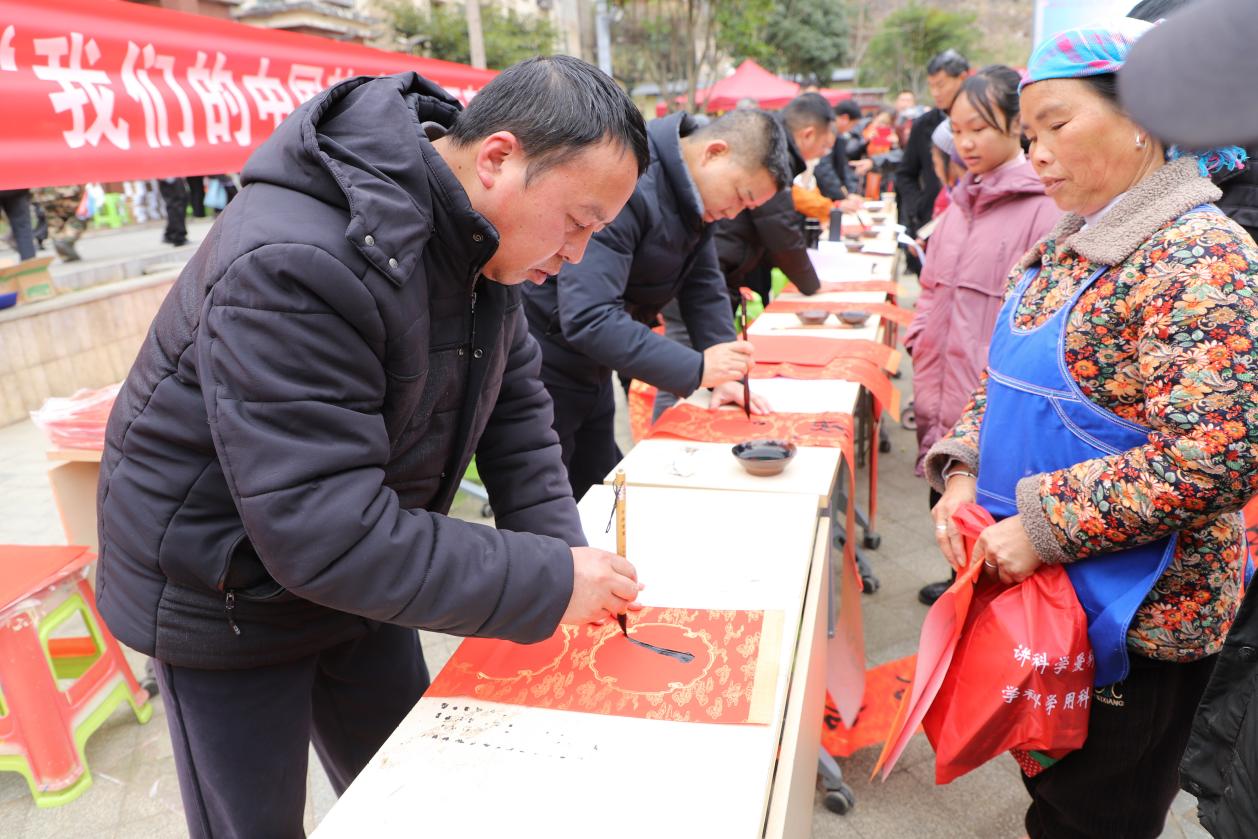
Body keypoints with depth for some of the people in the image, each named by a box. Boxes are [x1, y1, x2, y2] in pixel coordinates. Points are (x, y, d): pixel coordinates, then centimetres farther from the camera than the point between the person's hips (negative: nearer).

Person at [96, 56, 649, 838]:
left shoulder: (483, 230, -8)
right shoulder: (296, 262, -35)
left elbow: (514, 395, -1)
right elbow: (324, 533, -36)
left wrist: (563, 550, -12)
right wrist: (546, 584, -31)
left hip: (358, 566, 7)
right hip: (226, 597, -6)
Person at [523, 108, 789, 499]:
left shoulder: (693, 195, 2)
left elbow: (704, 285, 6)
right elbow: (586, 317, -35)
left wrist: (724, 373, -4)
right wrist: (697, 368, -34)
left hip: (590, 372, 9)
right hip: (541, 376, -9)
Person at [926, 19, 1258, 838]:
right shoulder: (1064, 250, 7)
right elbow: (1005, 384, 13)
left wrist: (1044, 528, -24)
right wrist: (964, 473, -5)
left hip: (1133, 618, -7)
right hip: (1038, 587, 7)